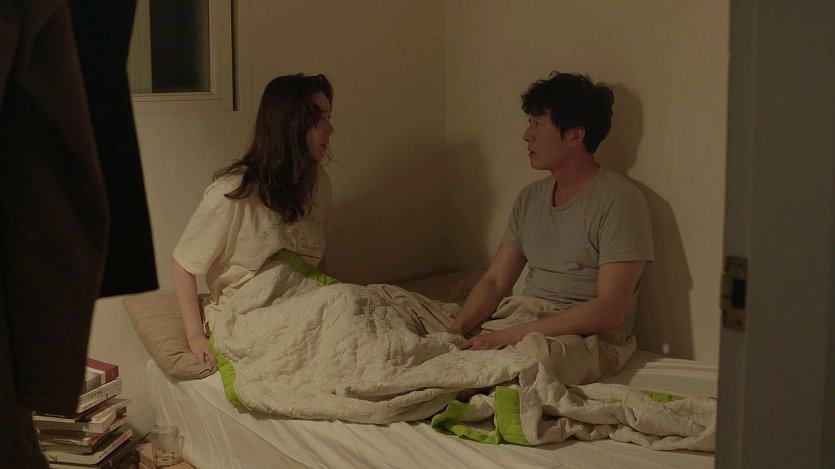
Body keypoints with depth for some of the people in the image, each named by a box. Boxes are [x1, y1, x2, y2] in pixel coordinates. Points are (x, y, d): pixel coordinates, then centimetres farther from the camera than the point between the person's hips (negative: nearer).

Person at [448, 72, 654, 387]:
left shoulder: (618, 201, -9)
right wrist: (456, 329, -7)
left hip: (586, 337, -6)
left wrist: (511, 333, -20)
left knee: (535, 352, -40)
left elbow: (609, 311, -17)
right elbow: (494, 282, 14)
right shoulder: (530, 198, 15)